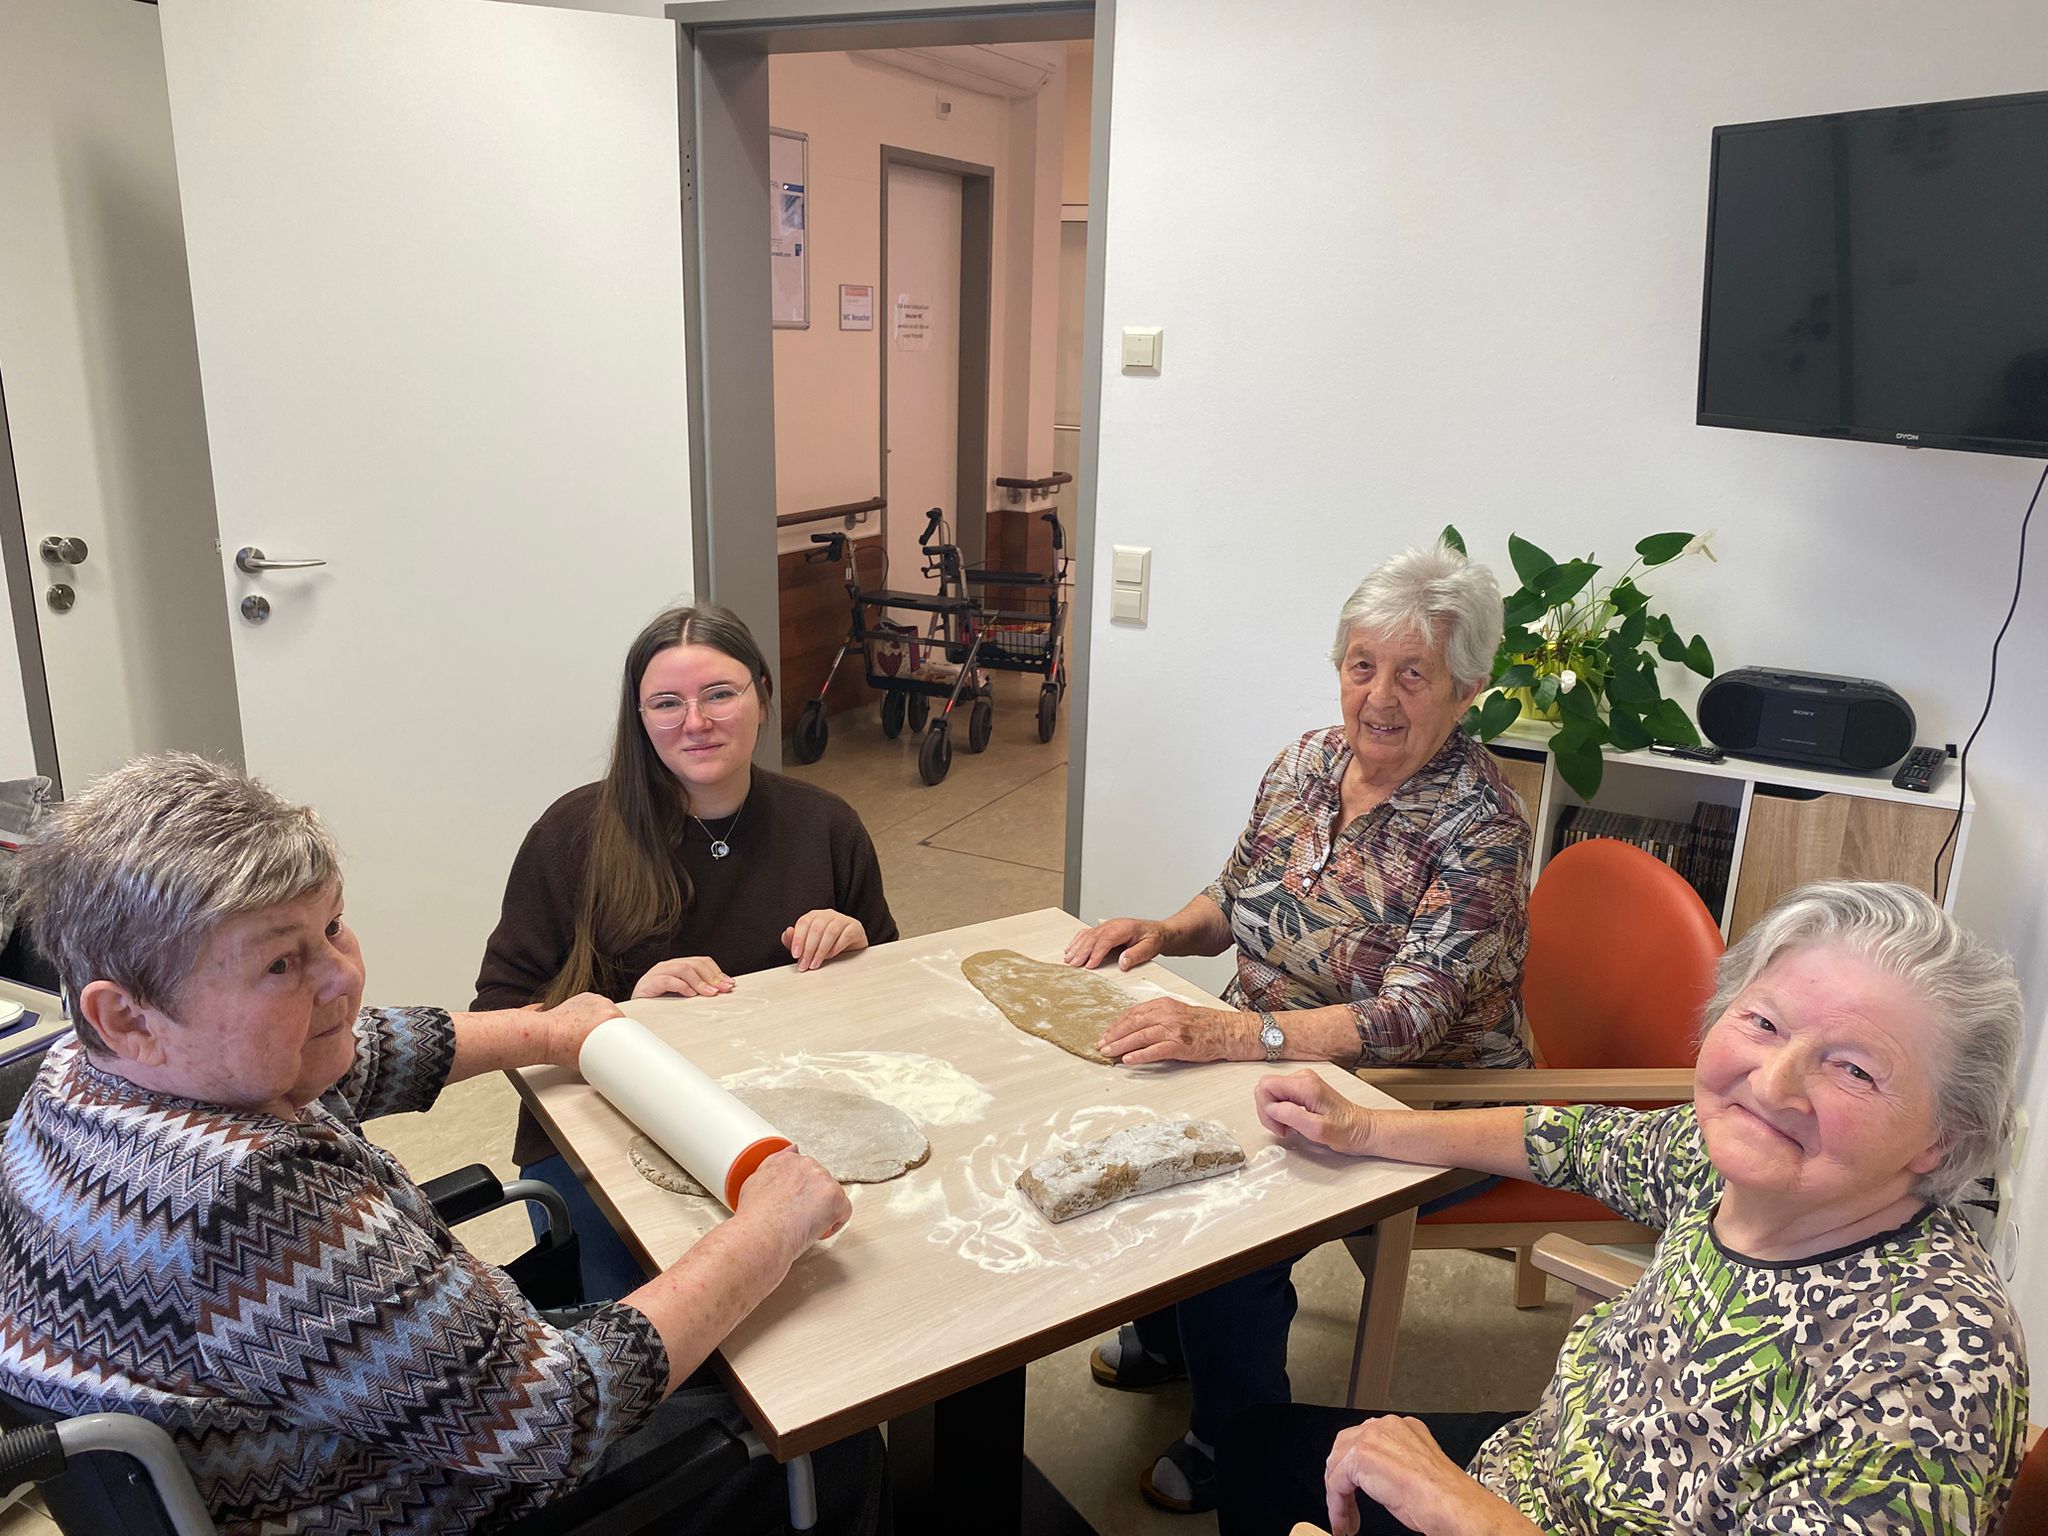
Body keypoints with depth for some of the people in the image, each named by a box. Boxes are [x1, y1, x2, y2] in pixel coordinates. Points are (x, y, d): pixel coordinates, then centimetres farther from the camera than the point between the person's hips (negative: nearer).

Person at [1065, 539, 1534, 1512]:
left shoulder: (1478, 827, -21)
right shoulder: (1307, 762, 0)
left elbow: (1411, 1020, -30)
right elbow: (1239, 900, 13)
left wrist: (1232, 1032, -42)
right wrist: (1166, 931, -9)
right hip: (1281, 1068, 7)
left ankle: (1237, 1443, 5)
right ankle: (1168, 1329, 19)